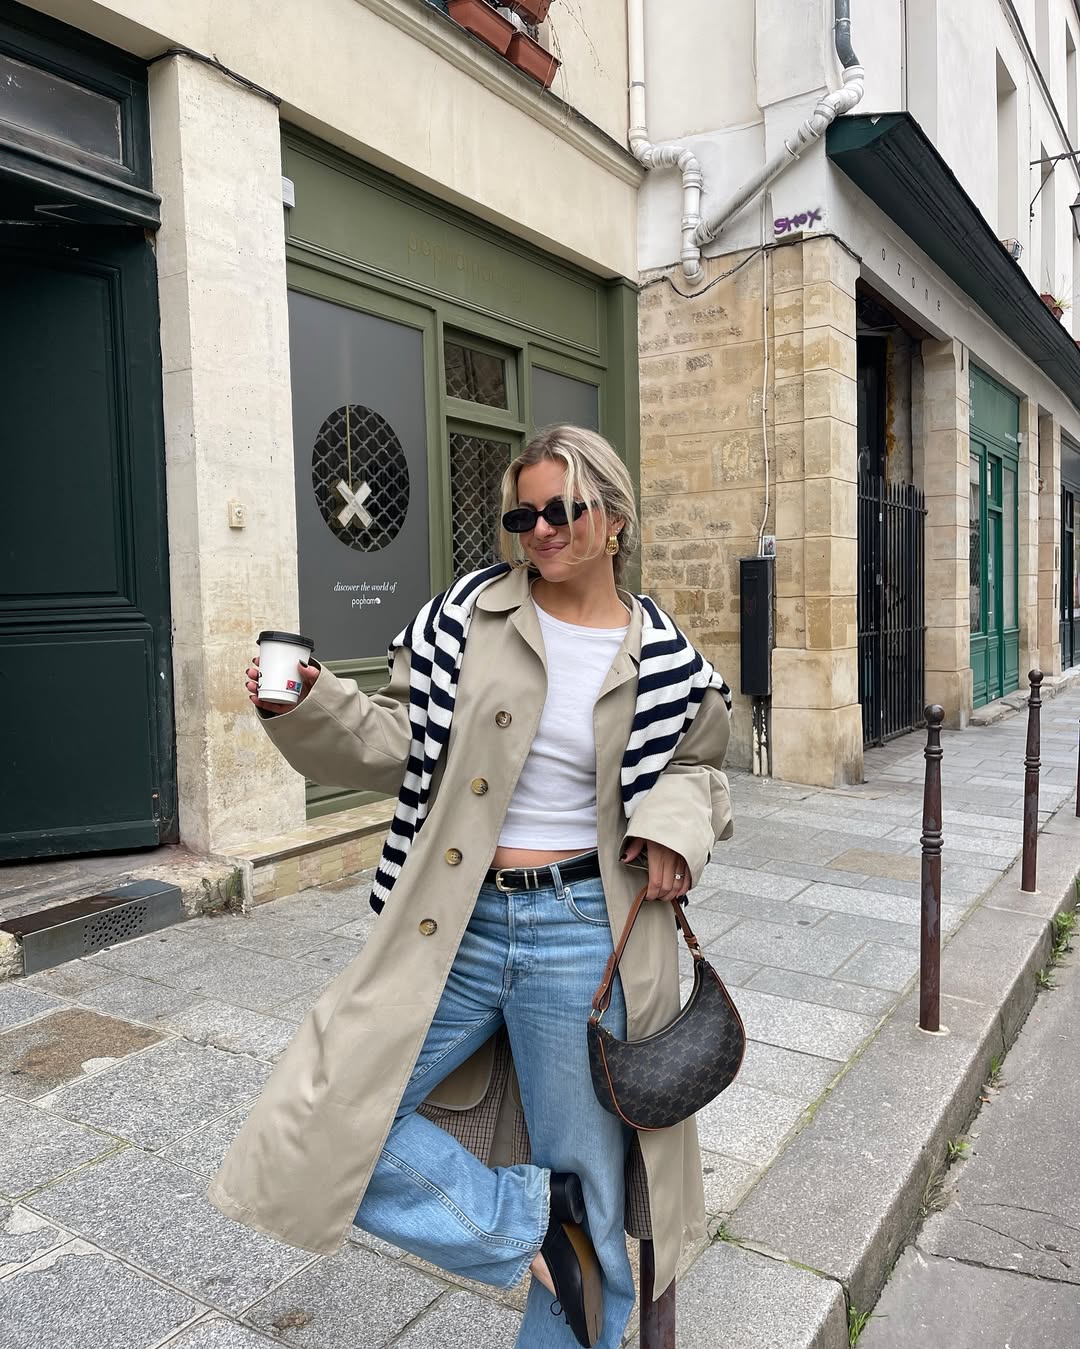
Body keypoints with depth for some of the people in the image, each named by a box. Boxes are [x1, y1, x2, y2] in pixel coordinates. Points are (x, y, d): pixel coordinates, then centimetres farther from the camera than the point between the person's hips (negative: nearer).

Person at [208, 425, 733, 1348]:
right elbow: (404, 743, 3)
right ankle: (528, 1220, 14)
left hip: (581, 934, -1)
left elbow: (698, 764, 16)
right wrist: (307, 708, -12)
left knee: (586, 1181, 13)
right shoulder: (469, 614, -1)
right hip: (453, 927, 2)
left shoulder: (662, 658, 0)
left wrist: (678, 818, -6)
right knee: (320, 1125, -2)